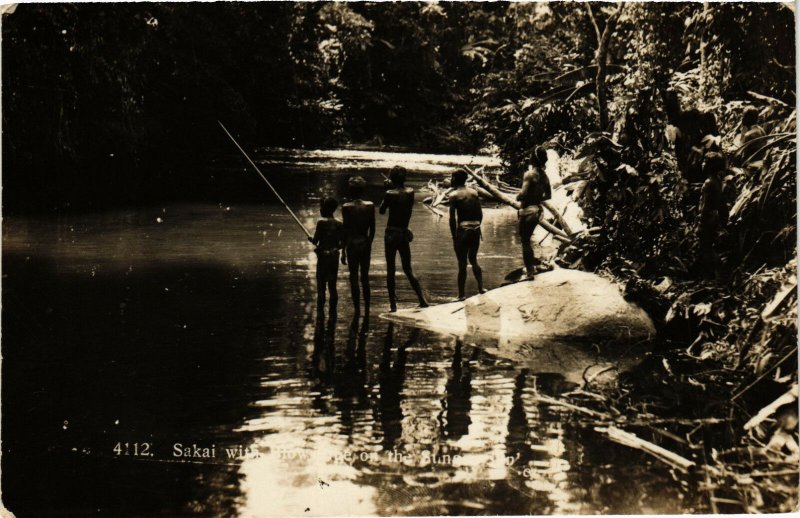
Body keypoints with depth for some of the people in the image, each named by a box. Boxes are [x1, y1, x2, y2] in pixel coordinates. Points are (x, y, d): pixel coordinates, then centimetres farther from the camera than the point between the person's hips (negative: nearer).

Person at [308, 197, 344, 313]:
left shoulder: (321, 222, -12)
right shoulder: (339, 224, 2)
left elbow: (315, 240, -11)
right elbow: (343, 242, 2)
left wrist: (311, 239, 9)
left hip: (323, 255, -5)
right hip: (334, 256, 5)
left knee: (321, 286, 0)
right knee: (332, 286, 11)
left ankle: (320, 310, 0)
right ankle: (333, 311, 12)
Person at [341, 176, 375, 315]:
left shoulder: (346, 207, -10)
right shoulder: (370, 206, -1)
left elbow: (346, 230, -10)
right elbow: (372, 229, 3)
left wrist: (343, 251, -4)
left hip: (352, 244, -3)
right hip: (365, 244, 3)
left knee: (354, 277, 4)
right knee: (365, 277, 14)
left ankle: (357, 309, 4)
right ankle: (367, 308, 18)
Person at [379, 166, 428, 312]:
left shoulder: (390, 194, -12)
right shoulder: (410, 192, 1)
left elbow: (381, 211, 1)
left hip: (391, 233, -4)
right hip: (404, 233, 4)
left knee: (390, 270, 3)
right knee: (408, 269, 13)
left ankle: (393, 304, 2)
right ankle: (422, 300, 4)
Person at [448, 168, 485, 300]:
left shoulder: (454, 195, -7)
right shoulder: (474, 193, 8)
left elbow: (452, 218, -10)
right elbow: (480, 214, 8)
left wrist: (454, 236, -4)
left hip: (463, 230, -5)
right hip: (476, 229, 5)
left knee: (462, 263, 1)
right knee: (473, 259, 22)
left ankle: (461, 294, 5)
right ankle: (481, 287, 15)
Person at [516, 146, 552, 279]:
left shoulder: (529, 174, -17)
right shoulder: (545, 176, 3)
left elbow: (523, 193, -25)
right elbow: (548, 195, 12)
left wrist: (518, 197, -5)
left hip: (527, 210, -7)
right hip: (538, 209, 7)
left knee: (525, 241, 3)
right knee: (527, 239, 24)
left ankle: (530, 271, 3)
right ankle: (532, 265, 30)